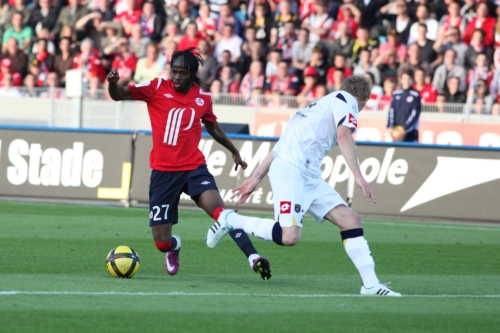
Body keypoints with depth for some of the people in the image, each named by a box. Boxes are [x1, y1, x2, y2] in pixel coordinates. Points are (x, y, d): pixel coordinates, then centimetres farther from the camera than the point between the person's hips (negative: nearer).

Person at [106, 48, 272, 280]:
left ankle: (253, 257, -29)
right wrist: (112, 83, -34)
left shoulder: (203, 98, 2)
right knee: (162, 242, 1)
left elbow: (212, 126, 22)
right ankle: (173, 247, 39)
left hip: (194, 167, 0)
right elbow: (118, 95, -10)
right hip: (163, 171, 0)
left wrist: (234, 151, 34)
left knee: (219, 210, -28)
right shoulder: (157, 88, -4)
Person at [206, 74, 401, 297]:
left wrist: (256, 178, 26)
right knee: (290, 236, -21)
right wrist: (358, 177, -19)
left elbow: (285, 143, 27)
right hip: (291, 169, -10)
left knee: (350, 220, 1)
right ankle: (231, 220, -2)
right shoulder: (346, 100, 4)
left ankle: (371, 284, -3)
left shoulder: (320, 105, 29)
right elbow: (344, 136, -14)